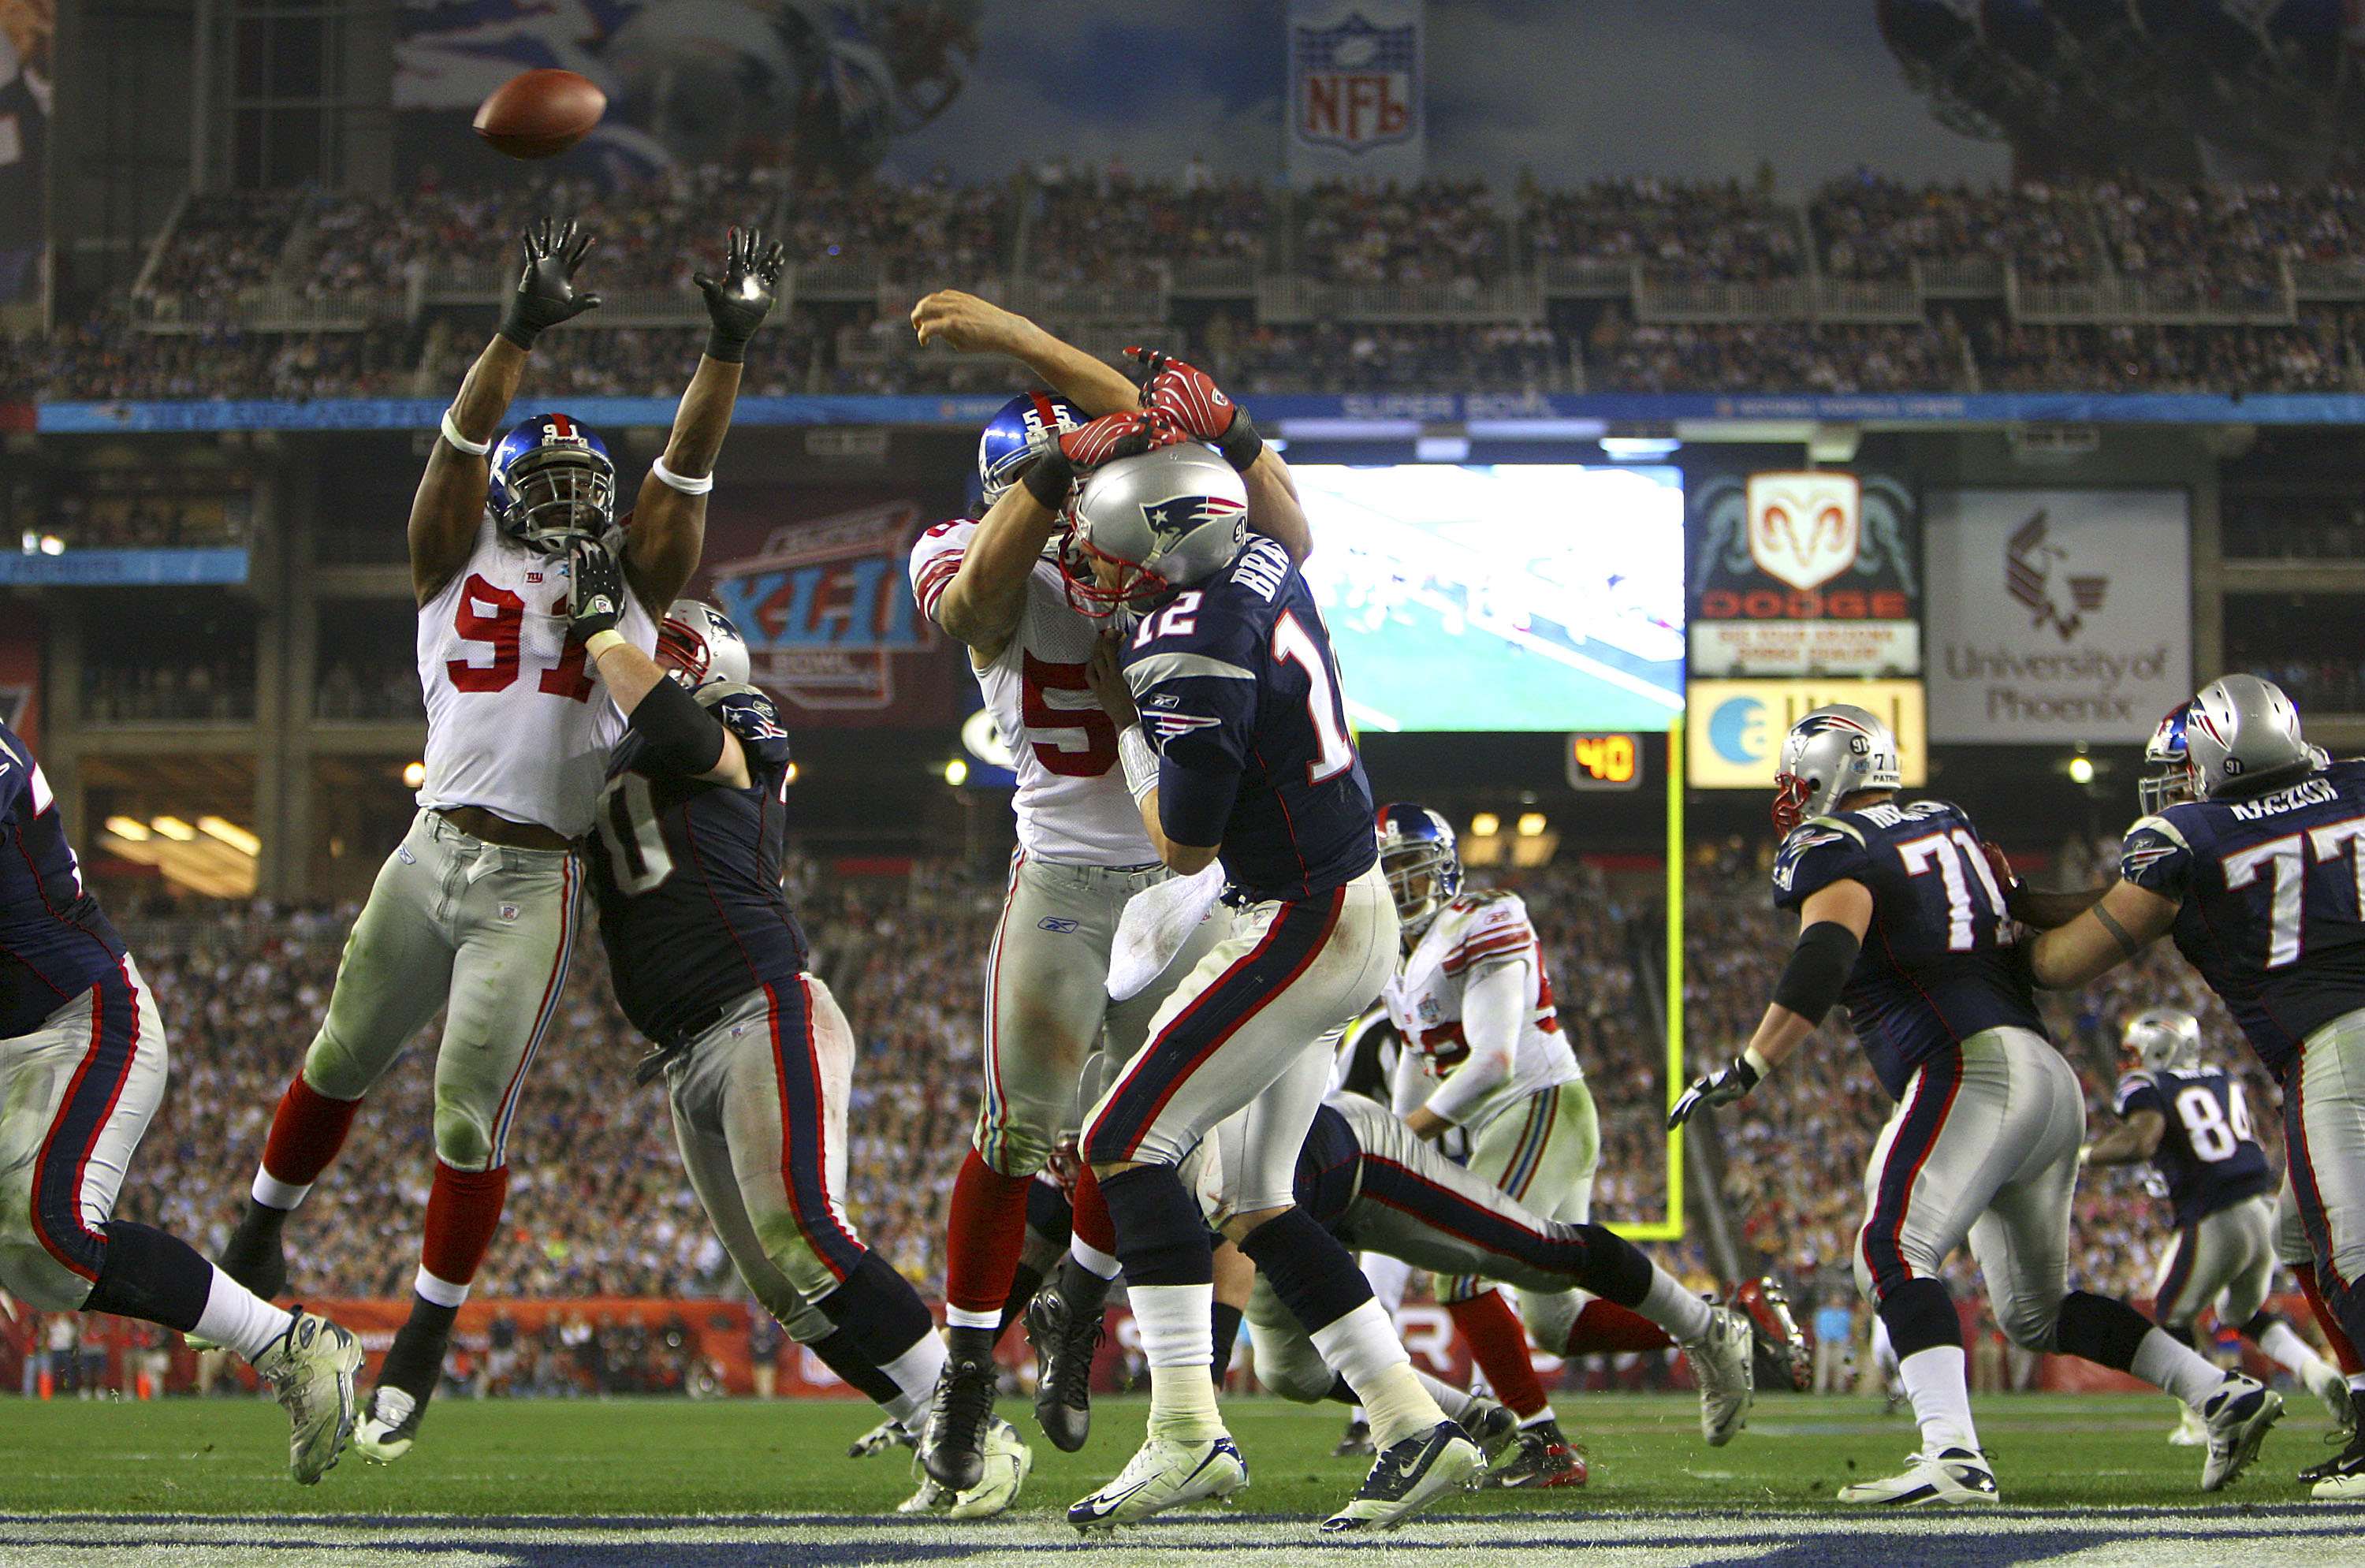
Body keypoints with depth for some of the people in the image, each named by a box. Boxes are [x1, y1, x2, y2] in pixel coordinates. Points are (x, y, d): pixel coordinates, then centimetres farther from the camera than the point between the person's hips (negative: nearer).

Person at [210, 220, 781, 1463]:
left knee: (469, 1114, -3)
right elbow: (461, 443, -6)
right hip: (434, 854, 1)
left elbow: (685, 470, 1)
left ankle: (419, 1358, 8)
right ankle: (264, 1219, 40)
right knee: (343, 1061, 14)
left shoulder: (632, 586, 10)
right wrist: (519, 333, -20)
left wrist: (729, 350, -11)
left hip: (537, 883, -1)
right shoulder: (459, 565, 7)